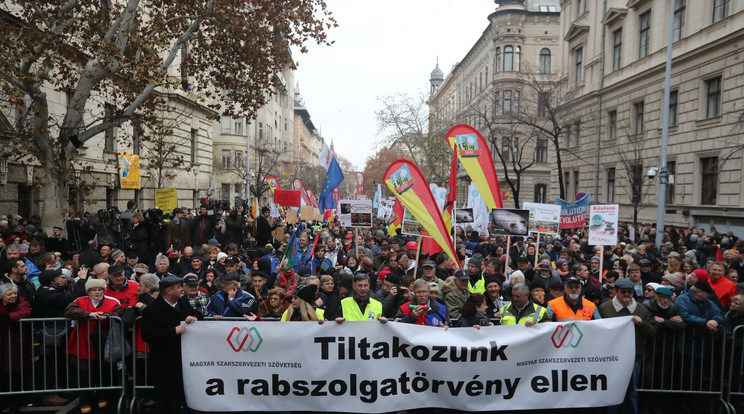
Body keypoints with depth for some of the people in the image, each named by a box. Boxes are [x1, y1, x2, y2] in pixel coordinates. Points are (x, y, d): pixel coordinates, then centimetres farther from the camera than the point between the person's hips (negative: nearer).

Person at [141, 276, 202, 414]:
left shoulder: (183, 301, 7)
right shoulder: (152, 310, -13)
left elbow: (197, 314, 18)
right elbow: (147, 335, -19)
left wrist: (194, 317, -7)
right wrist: (174, 331, -23)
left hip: (185, 359, 6)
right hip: (166, 365, -6)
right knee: (168, 400, 2)